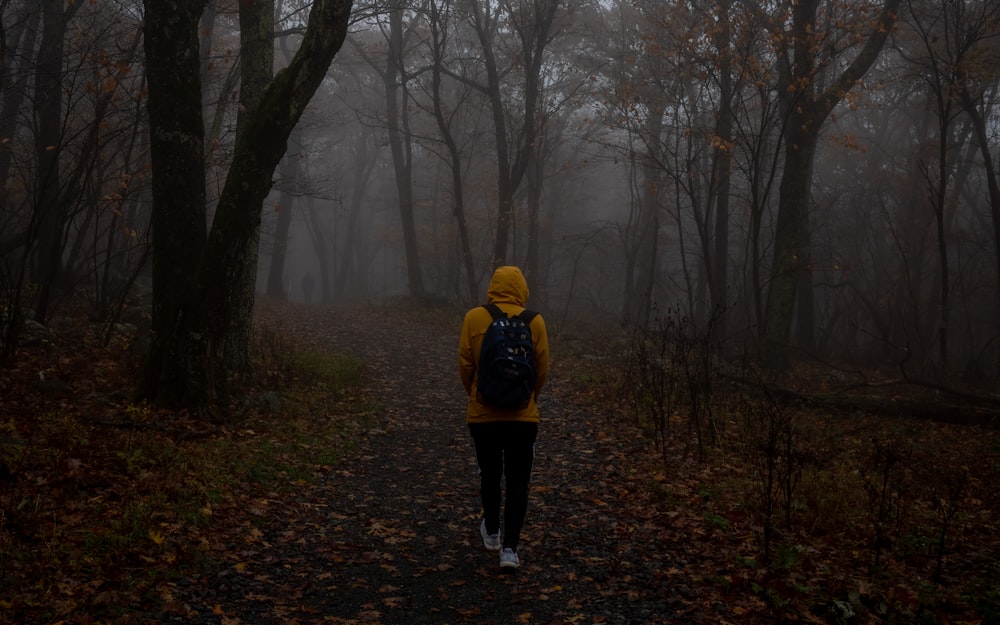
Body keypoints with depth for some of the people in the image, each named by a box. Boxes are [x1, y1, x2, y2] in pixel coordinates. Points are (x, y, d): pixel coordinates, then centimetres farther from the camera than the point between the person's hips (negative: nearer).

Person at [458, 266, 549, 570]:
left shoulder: (474, 318, -6)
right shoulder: (534, 322, -6)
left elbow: (465, 365, -4)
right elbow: (542, 369, -1)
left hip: (482, 414, 1)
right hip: (523, 416, -1)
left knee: (490, 475, 20)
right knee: (518, 483, 7)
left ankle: (491, 533, 37)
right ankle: (509, 548, 1)